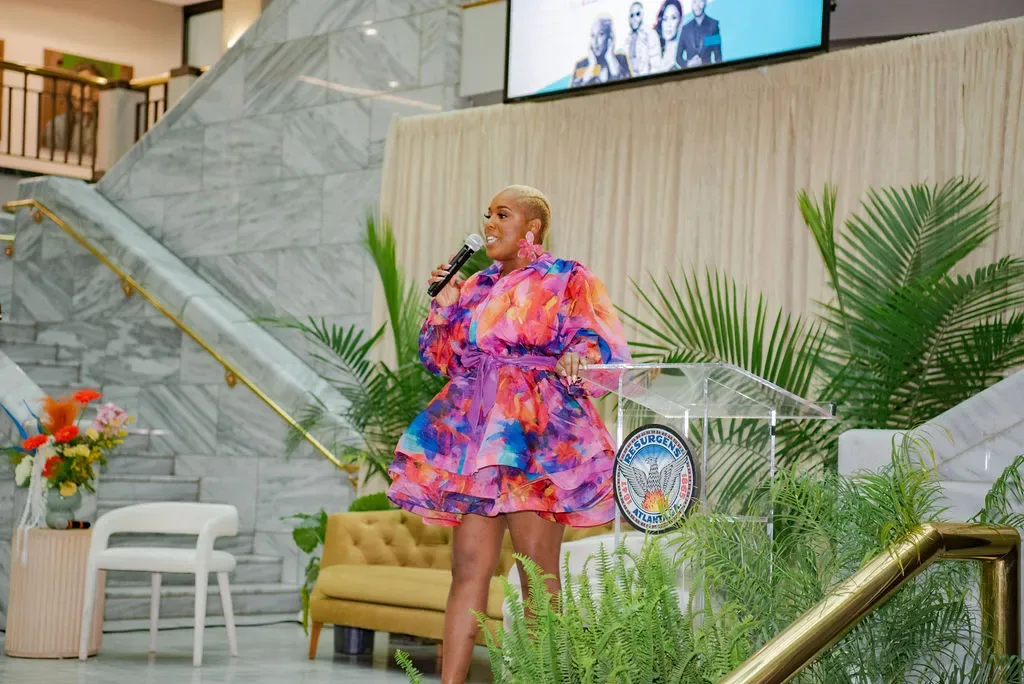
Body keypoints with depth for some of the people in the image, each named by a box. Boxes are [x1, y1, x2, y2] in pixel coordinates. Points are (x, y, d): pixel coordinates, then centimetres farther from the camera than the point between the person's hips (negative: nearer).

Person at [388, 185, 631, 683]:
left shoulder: (567, 280, 5)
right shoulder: (476, 287, 21)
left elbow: (606, 348, -5)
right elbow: (442, 359, 22)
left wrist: (577, 358, -26)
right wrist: (445, 307, 8)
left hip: (537, 439, -5)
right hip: (476, 437, 5)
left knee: (538, 575, -7)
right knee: (468, 568, 0)